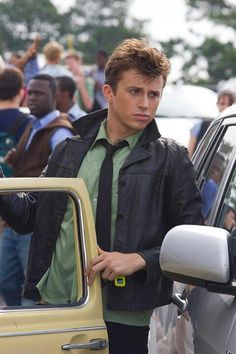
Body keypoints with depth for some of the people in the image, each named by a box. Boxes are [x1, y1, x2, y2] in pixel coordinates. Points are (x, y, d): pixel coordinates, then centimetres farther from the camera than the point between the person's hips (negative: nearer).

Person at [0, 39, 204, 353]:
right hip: (52, 303, 3)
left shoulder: (170, 159, 1)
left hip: (122, 319, -3)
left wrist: (139, 259, -16)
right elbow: (31, 214, 14)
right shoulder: (68, 151, 11)